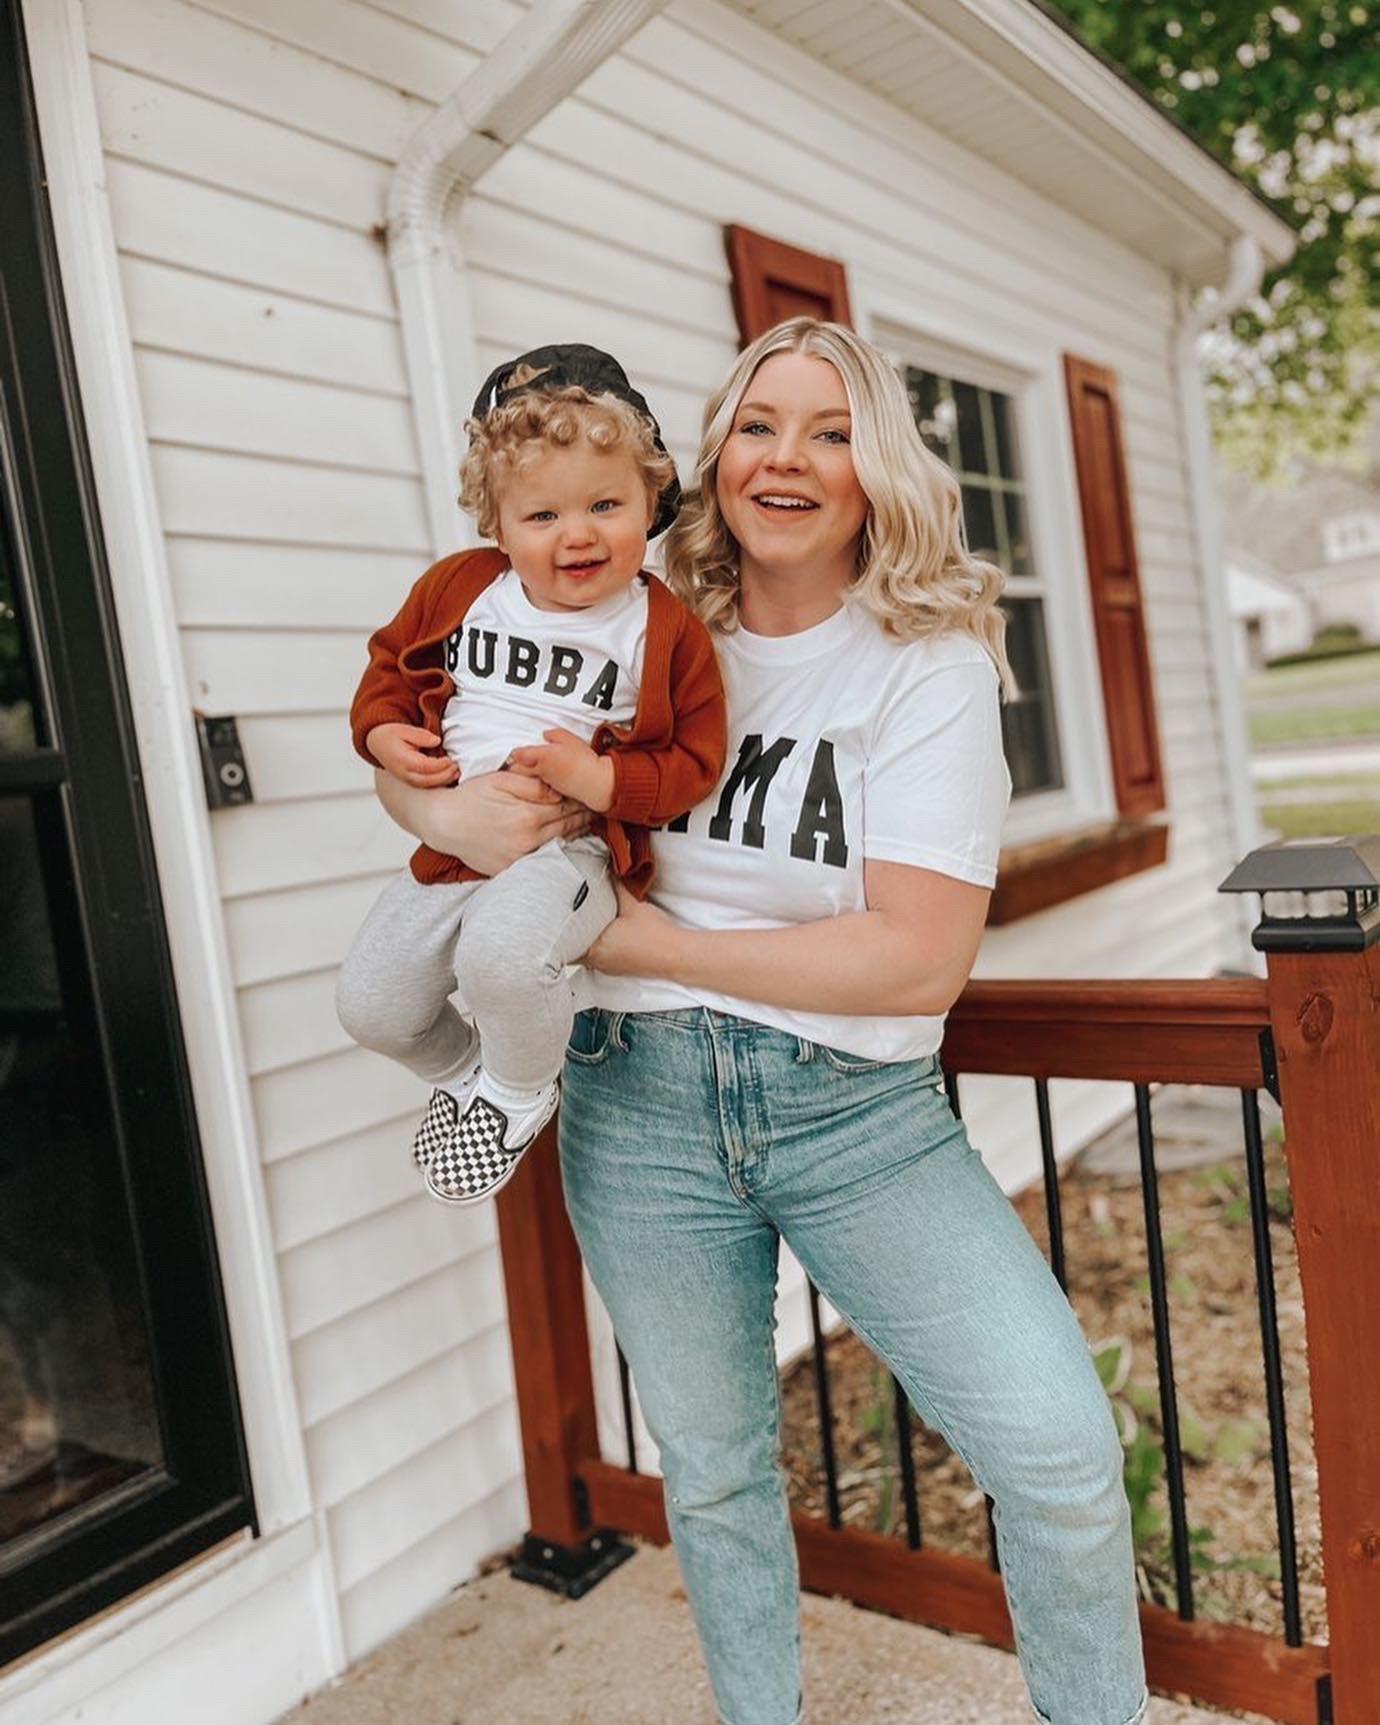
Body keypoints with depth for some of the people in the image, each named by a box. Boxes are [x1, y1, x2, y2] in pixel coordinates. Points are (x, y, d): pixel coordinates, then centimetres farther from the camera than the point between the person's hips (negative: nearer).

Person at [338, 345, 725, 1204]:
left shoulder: (666, 630, -7)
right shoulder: (457, 587, 3)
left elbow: (695, 761, -6)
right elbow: (390, 662, 17)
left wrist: (602, 779, -21)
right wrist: (384, 733, -3)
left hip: (570, 850, -5)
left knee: (501, 954, -36)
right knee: (371, 1005, 4)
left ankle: (521, 1093, -1)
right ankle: (464, 1070, 38)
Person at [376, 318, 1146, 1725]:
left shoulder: (928, 661, -6)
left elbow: (918, 961, -15)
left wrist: (649, 940, -14)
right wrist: (450, 809, -17)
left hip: (860, 1113, -2)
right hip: (643, 1103, 2)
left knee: (1060, 1449, -10)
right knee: (712, 1467, 17)